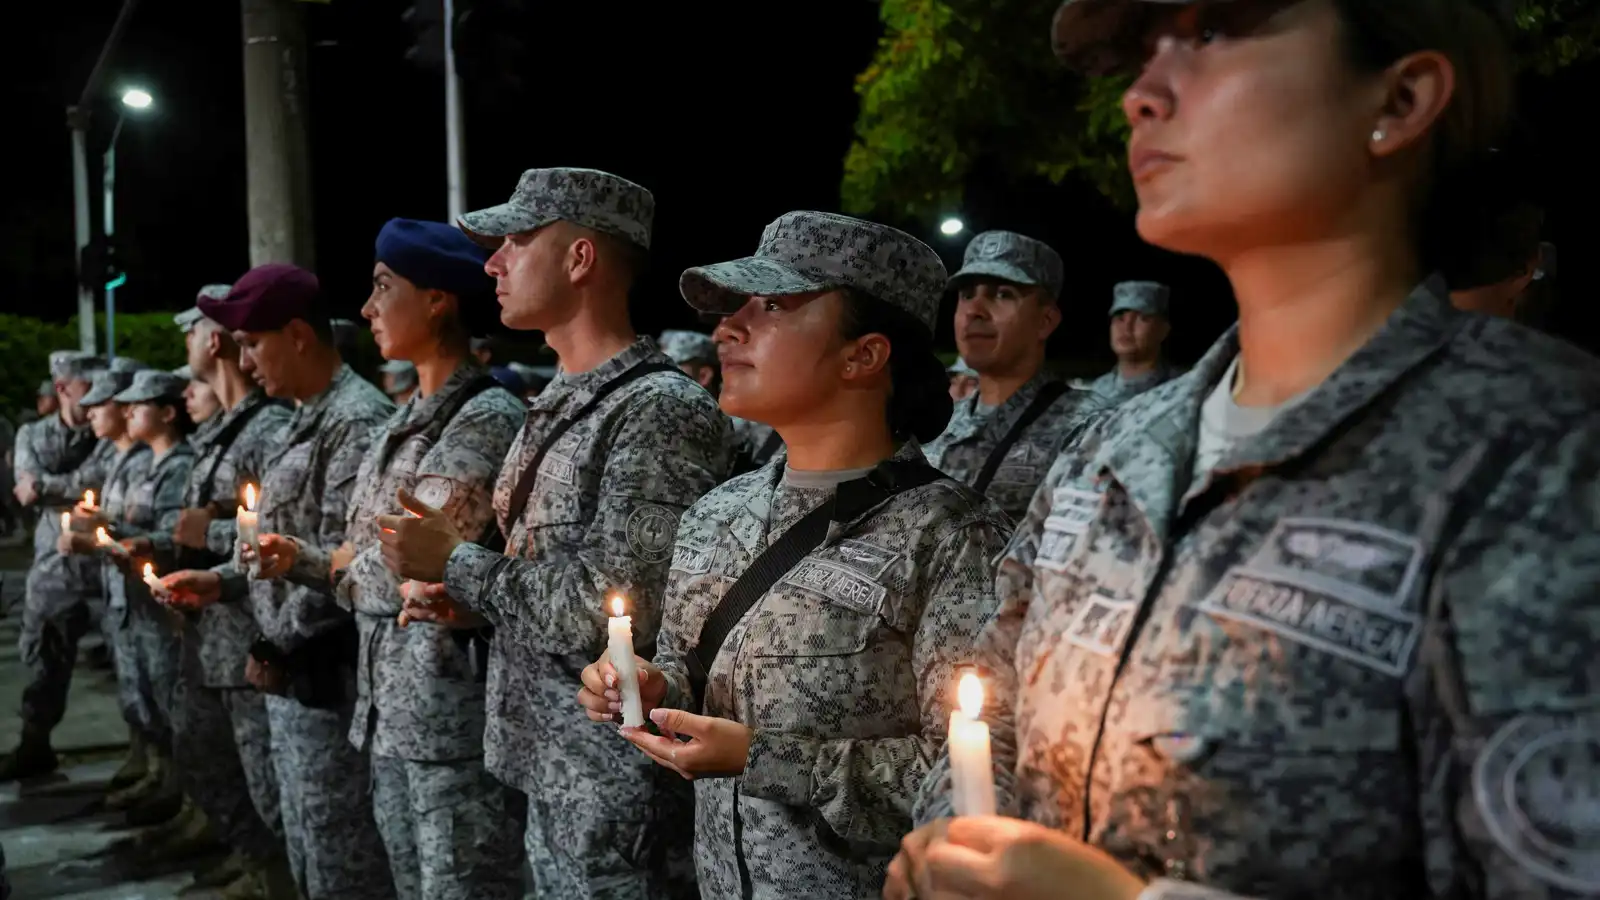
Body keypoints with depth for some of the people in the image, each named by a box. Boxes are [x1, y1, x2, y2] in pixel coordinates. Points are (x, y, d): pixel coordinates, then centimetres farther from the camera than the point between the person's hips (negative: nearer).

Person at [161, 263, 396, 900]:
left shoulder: (357, 422, -17)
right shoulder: (305, 420, 15)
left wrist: (276, 641, -15)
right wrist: (222, 582, 8)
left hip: (327, 679, -10)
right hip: (292, 674, 10)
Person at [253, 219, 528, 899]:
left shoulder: (488, 415, -14)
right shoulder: (407, 420, 14)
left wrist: (348, 572, 0)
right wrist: (300, 561, 5)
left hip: (458, 711, -9)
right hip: (391, 703, 9)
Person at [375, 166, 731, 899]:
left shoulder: (661, 409, -18)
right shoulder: (560, 405, 10)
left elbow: (615, 614, -24)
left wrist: (456, 561, -14)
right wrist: (469, 599, 2)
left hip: (624, 800, -8)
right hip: (554, 781, 8)